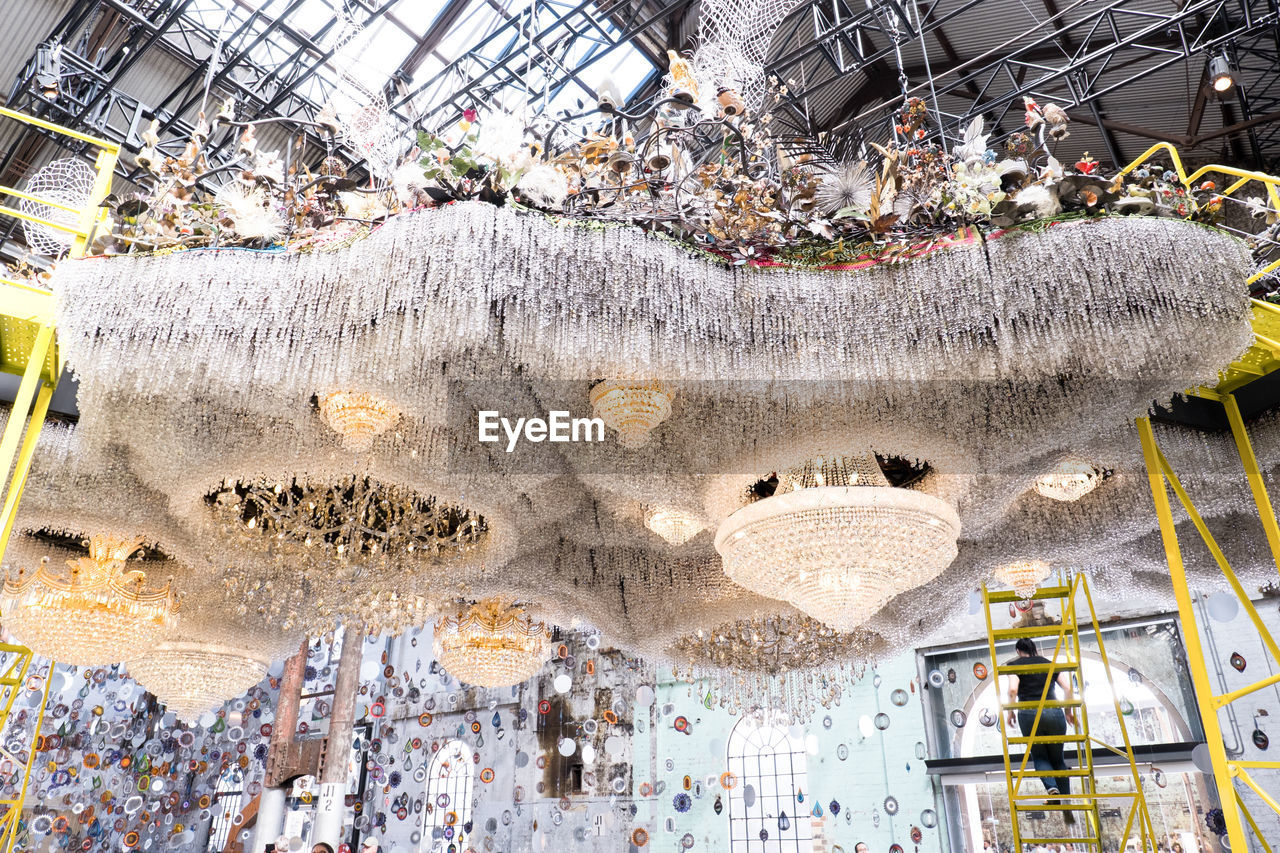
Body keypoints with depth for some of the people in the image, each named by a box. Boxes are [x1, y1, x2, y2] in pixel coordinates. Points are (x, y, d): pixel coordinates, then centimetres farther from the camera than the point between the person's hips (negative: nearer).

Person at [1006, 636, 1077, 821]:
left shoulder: (1015, 665, 7)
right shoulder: (1049, 664, 17)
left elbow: (1013, 689, -8)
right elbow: (1068, 688, 7)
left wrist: (1011, 712, 4)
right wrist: (1068, 711, 19)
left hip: (1029, 714, -2)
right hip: (1054, 712, 2)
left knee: (1039, 756, 15)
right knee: (1057, 758, 16)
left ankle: (1051, 788, -13)